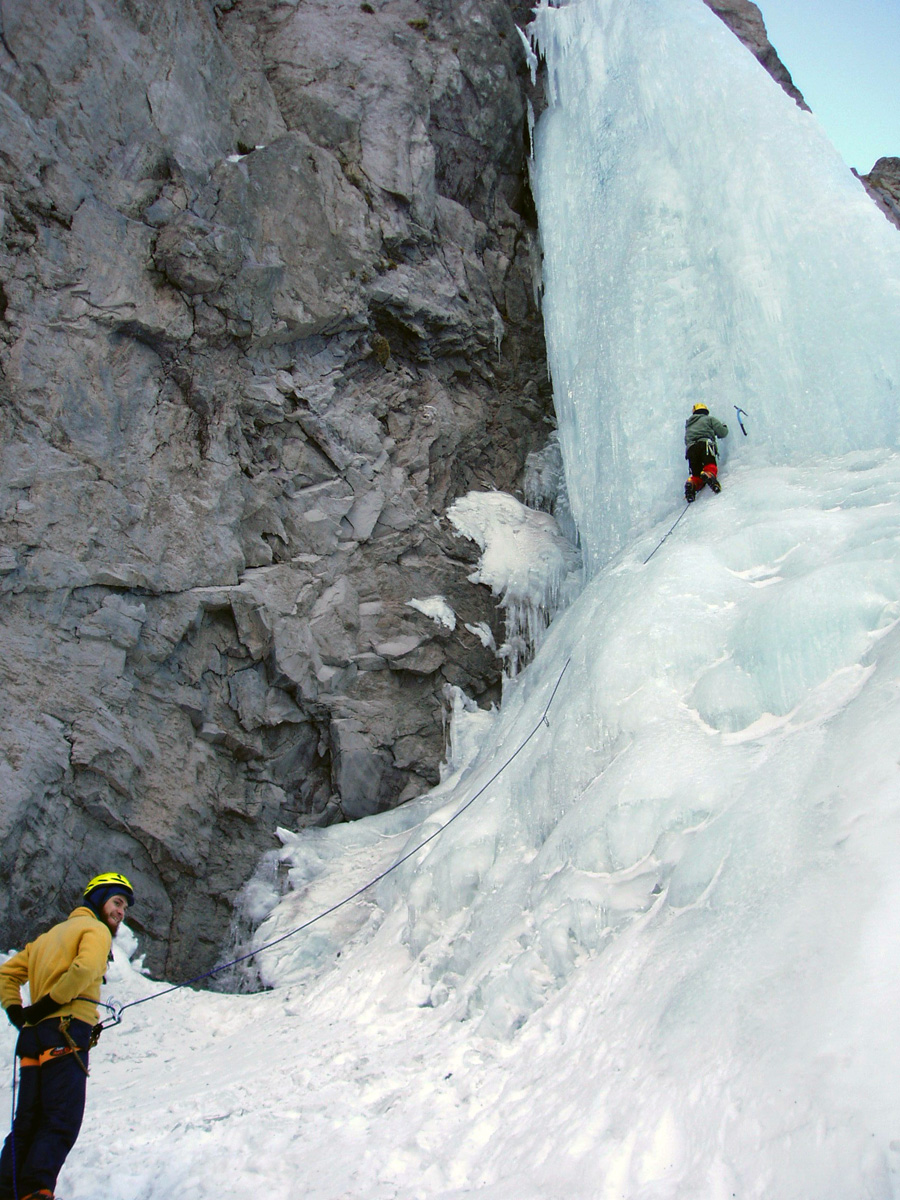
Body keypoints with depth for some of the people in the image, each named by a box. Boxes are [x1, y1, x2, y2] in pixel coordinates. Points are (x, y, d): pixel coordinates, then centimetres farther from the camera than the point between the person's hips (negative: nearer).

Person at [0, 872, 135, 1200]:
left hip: (33, 1037, 8)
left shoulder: (50, 935, 28)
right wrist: (50, 1002, -14)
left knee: (27, 1123, 11)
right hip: (67, 1031, -8)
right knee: (62, 1123, -8)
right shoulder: (96, 930, 1)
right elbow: (84, 968, -20)